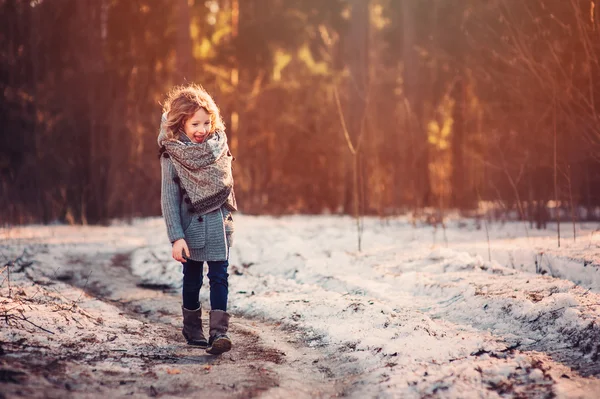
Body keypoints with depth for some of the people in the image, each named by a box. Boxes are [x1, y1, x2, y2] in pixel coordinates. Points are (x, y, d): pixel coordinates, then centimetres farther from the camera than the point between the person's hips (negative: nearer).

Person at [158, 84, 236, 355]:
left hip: (218, 223, 3)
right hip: (191, 225, -2)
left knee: (219, 276, -6)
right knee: (192, 278, 10)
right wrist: (176, 236, -15)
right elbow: (168, 199, -10)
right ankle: (192, 329, 26)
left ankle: (218, 332, -10)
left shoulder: (218, 145, 1)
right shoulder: (172, 155, -10)